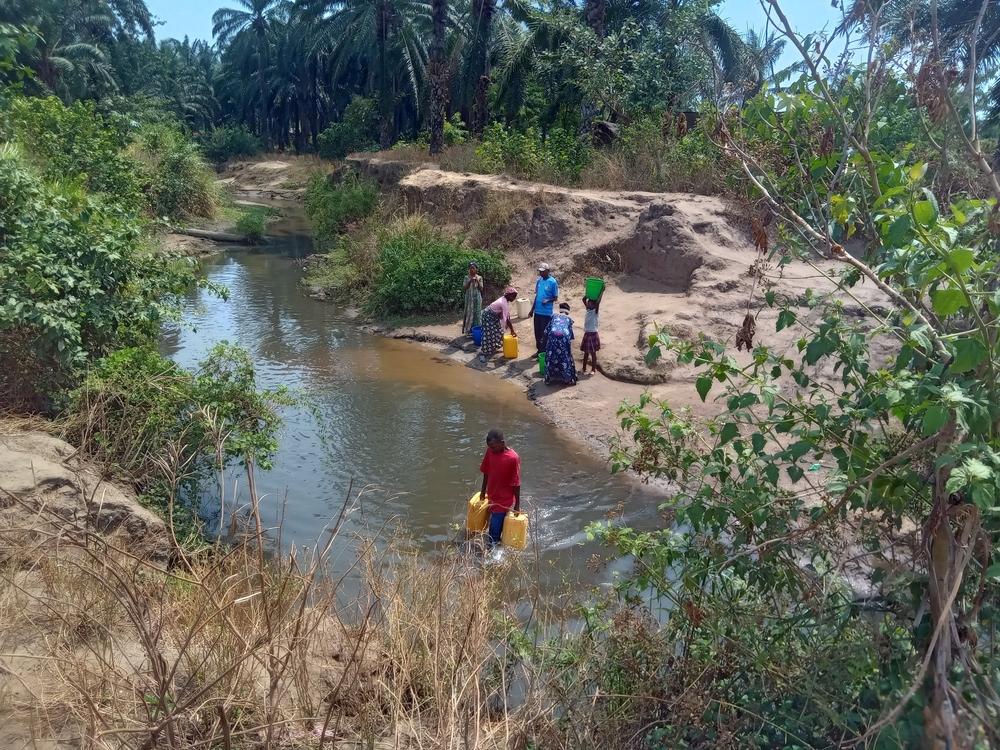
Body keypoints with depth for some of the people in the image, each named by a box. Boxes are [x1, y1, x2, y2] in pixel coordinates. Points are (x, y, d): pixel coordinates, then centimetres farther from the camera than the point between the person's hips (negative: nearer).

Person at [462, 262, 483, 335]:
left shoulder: (479, 278, 2)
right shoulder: (467, 278, 2)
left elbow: (481, 289, -4)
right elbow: (464, 288, -7)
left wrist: (477, 282, -19)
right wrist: (470, 281, -19)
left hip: (477, 298, 0)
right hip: (469, 298, 0)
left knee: (477, 313, 2)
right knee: (469, 313, 0)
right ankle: (468, 330, 4)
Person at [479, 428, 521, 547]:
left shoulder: (513, 458, -24)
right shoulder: (490, 452, -7)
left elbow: (516, 483, -17)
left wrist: (517, 504, -10)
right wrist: (483, 491, 16)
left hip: (504, 499, -6)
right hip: (492, 496, 6)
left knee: (495, 526, -2)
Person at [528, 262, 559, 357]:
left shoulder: (553, 282, -12)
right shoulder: (539, 280, 7)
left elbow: (555, 298, -7)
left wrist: (548, 300, -27)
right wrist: (532, 310, 14)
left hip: (546, 313, -6)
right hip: (537, 311, 6)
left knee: (544, 333, 1)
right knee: (537, 332, 12)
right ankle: (539, 350, 26)